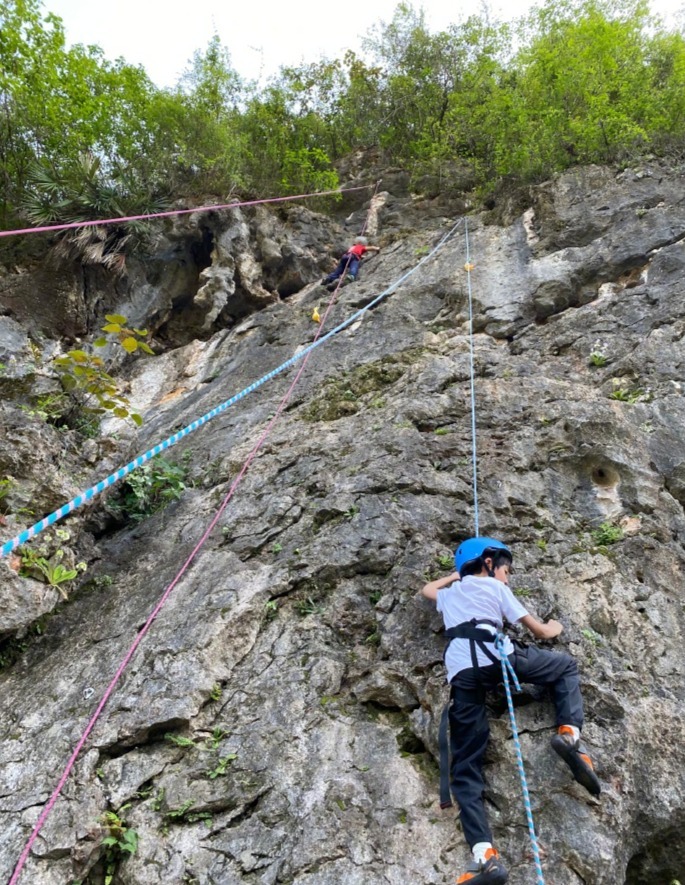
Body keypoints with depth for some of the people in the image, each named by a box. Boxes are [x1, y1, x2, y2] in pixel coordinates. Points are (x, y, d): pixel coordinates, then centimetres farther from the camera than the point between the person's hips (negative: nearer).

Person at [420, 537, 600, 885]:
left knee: (465, 768, 6)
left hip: (461, 674, 3)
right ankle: (569, 733, 0)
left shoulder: (449, 594, 34)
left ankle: (484, 855, -13)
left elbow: (427, 589, 59)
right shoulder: (496, 587, 23)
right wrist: (553, 629, 49)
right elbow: (539, 631, 26)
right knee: (566, 666, 24)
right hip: (495, 655, -3)